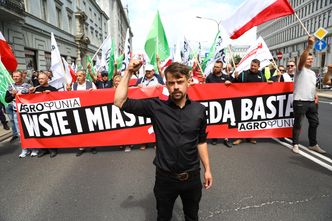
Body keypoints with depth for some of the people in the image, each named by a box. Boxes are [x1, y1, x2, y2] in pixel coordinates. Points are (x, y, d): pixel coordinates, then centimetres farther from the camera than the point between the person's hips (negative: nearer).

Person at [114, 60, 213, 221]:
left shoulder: (199, 109, -6)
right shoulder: (155, 107, -13)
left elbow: (201, 141, 4)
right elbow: (120, 102, -15)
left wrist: (207, 169, 7)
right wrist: (129, 72, -20)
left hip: (192, 176, 2)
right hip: (165, 177, -1)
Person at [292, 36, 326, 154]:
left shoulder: (313, 73, 21)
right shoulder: (301, 69, -3)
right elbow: (302, 58, -23)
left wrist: (315, 95, 9)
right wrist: (309, 46, -35)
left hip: (311, 102, 8)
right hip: (300, 101, -8)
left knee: (314, 123, 14)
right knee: (297, 123, 0)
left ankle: (313, 144, 28)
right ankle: (295, 144, 10)